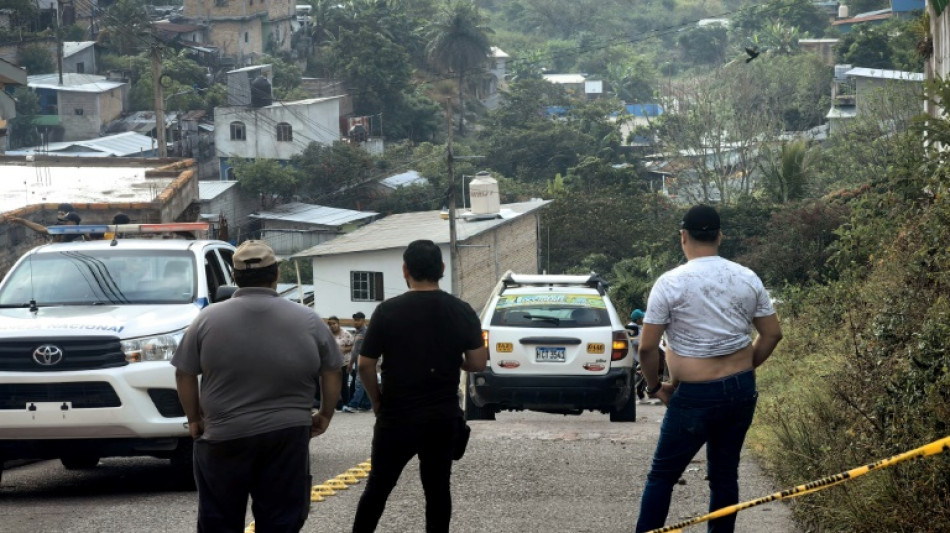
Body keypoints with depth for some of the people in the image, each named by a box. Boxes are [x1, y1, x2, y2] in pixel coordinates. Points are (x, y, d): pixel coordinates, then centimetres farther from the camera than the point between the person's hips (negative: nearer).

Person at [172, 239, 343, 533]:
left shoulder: (208, 319, -2)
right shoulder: (309, 320, 1)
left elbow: (185, 375, 1)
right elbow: (331, 374, 6)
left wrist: (194, 419, 13)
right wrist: (325, 415, 19)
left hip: (223, 438, -1)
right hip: (288, 435, 1)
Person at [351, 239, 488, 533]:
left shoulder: (388, 311, -10)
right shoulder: (462, 311, -2)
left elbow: (365, 365, -8)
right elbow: (478, 363, -3)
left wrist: (376, 400, 8)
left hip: (397, 417, -2)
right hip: (444, 417, 2)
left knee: (378, 486, 9)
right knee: (437, 487, 9)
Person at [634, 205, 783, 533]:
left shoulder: (671, 283, -11)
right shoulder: (747, 279, 3)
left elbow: (647, 347, -11)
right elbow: (772, 335, 8)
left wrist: (655, 386, 5)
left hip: (695, 396, -5)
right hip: (742, 391, 5)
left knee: (662, 476, 6)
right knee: (725, 474, 13)